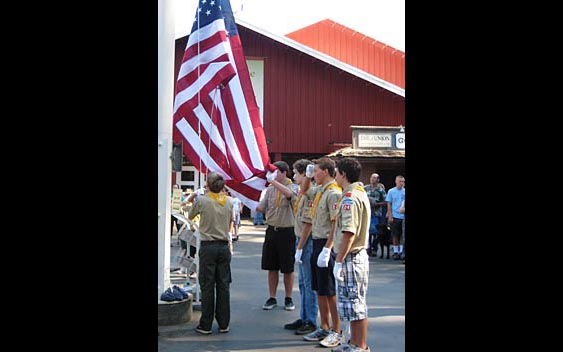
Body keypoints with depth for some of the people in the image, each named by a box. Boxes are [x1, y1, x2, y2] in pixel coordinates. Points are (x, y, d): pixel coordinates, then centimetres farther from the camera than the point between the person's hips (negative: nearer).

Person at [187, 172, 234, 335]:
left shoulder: (202, 201, -8)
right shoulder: (228, 203, 5)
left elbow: (190, 216, 11)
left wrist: (194, 199, 25)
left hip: (208, 247, -3)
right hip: (224, 247, 3)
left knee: (207, 286, 1)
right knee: (223, 285, 7)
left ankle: (206, 325, 4)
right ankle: (224, 324, 11)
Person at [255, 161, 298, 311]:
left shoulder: (293, 187, -5)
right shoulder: (269, 189, 8)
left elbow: (289, 194, -29)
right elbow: (261, 208, 4)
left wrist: (273, 181, -26)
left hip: (287, 231, -4)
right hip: (271, 230, 4)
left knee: (288, 268, 5)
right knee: (271, 267, 9)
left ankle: (288, 299, 18)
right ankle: (272, 298, 18)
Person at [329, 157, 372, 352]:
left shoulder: (350, 198, -19)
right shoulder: (360, 193, 14)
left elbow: (349, 233, -25)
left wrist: (339, 261, -21)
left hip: (351, 257, -10)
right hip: (359, 254, 10)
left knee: (354, 303, -3)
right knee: (355, 302, 16)